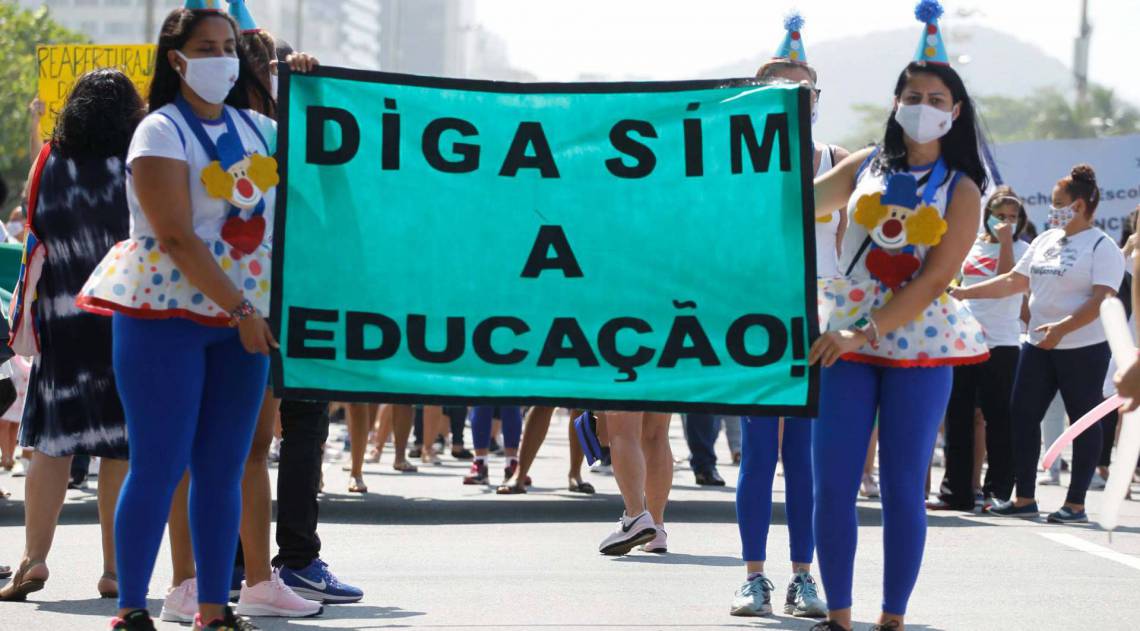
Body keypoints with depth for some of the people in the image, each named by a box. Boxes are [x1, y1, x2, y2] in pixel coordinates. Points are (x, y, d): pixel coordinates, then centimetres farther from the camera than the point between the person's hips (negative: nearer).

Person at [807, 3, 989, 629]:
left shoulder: (960, 190, 2)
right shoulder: (867, 165, 9)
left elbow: (934, 279, -8)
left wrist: (865, 333, -17)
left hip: (919, 346, -2)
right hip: (845, 341, 2)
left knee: (902, 488, -1)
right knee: (832, 483, -3)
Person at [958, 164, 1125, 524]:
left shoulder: (1102, 247, -10)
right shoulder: (1045, 241, 12)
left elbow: (1101, 300, -20)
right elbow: (1013, 282, 17)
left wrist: (1062, 328, -32)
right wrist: (964, 293, 12)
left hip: (1083, 349, -7)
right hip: (1038, 346, 8)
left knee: (1083, 422, 0)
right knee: (1023, 416, 5)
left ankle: (1076, 504, 4)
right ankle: (1024, 498, 12)